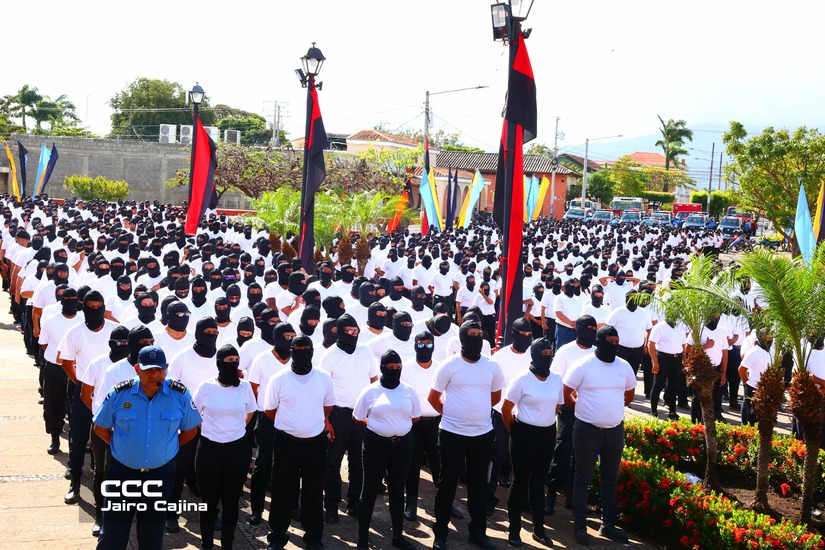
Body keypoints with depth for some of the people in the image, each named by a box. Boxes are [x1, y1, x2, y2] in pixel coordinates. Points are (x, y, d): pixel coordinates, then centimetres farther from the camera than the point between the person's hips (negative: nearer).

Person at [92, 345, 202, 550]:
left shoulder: (180, 394, -11)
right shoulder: (119, 393, -11)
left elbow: (190, 429, 4)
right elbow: (101, 428, 3)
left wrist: (166, 449, 4)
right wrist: (122, 447, 2)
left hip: (161, 473, 1)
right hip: (122, 472, 0)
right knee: (113, 532, 6)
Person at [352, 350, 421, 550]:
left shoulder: (409, 391, 2)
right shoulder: (370, 391, -6)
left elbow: (416, 417, 12)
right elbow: (357, 417, 1)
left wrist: (399, 425, 5)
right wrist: (377, 425, 2)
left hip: (402, 444, 3)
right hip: (376, 443, -3)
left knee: (397, 490, 13)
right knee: (370, 489, 4)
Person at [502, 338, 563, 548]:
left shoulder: (557, 379, 2)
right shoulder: (522, 379, -13)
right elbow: (506, 408, -8)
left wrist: (546, 425, 14)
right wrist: (515, 432, 1)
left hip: (547, 435, 5)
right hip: (525, 434, -5)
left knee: (539, 481, 14)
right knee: (521, 481, 3)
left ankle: (539, 529, 24)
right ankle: (514, 530, 13)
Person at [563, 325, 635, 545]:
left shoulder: (624, 367, 2)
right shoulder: (582, 366, -11)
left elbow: (629, 396, 17)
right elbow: (566, 395, -5)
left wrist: (611, 408, 11)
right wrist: (586, 410, 4)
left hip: (615, 430, 5)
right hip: (587, 430, -5)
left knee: (611, 479, 14)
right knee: (583, 479, 5)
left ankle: (608, 524, 26)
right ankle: (580, 526, 14)